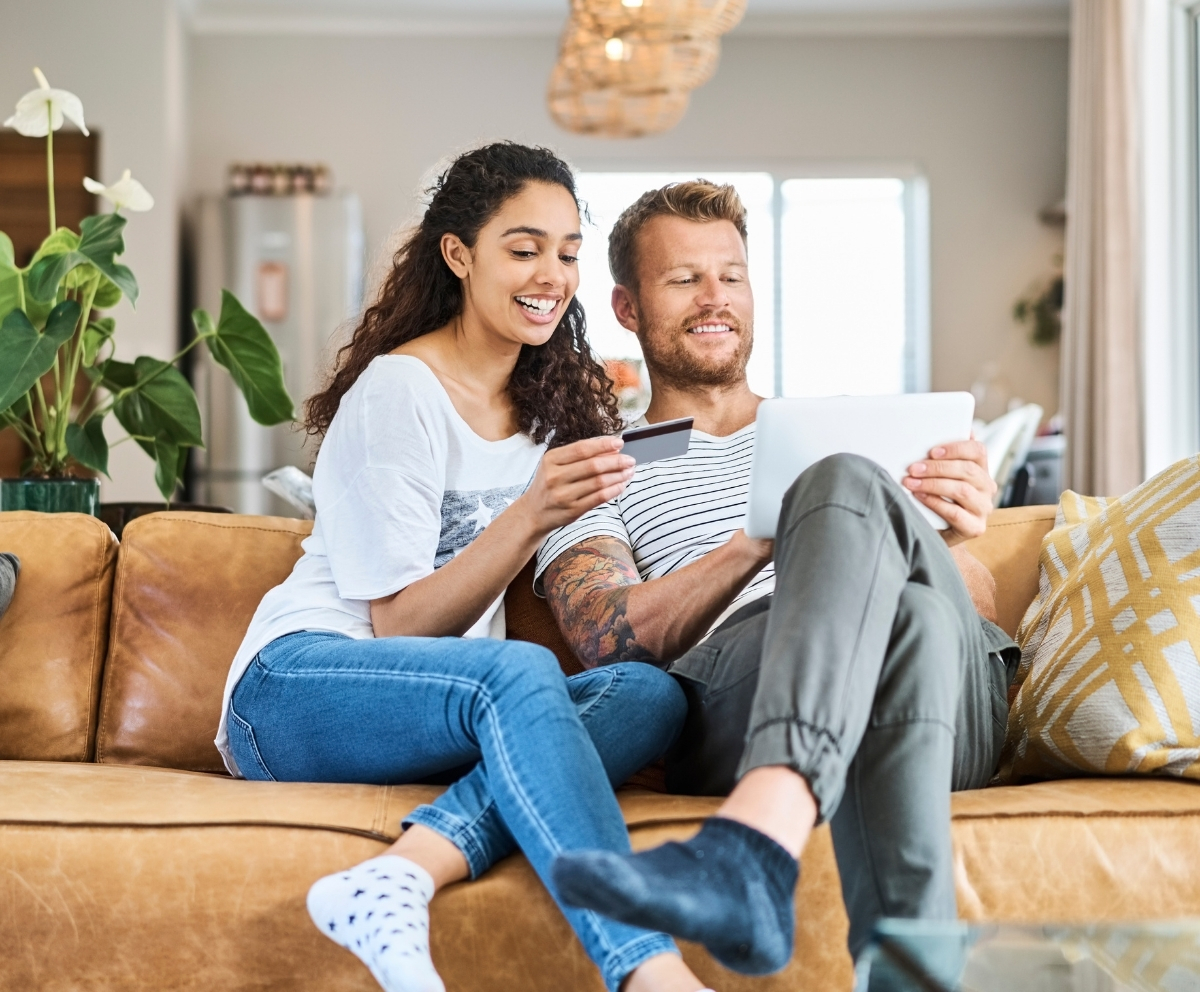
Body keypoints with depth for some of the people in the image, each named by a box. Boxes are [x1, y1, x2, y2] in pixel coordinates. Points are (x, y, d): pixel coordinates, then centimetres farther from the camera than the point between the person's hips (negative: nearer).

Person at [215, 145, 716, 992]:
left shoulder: (555, 400, 15)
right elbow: (400, 626, -12)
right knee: (518, 671, -38)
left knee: (650, 693, -24)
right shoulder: (397, 391, -8)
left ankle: (400, 875, -40)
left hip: (443, 710, 7)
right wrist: (530, 516, -26)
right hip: (294, 691, -6)